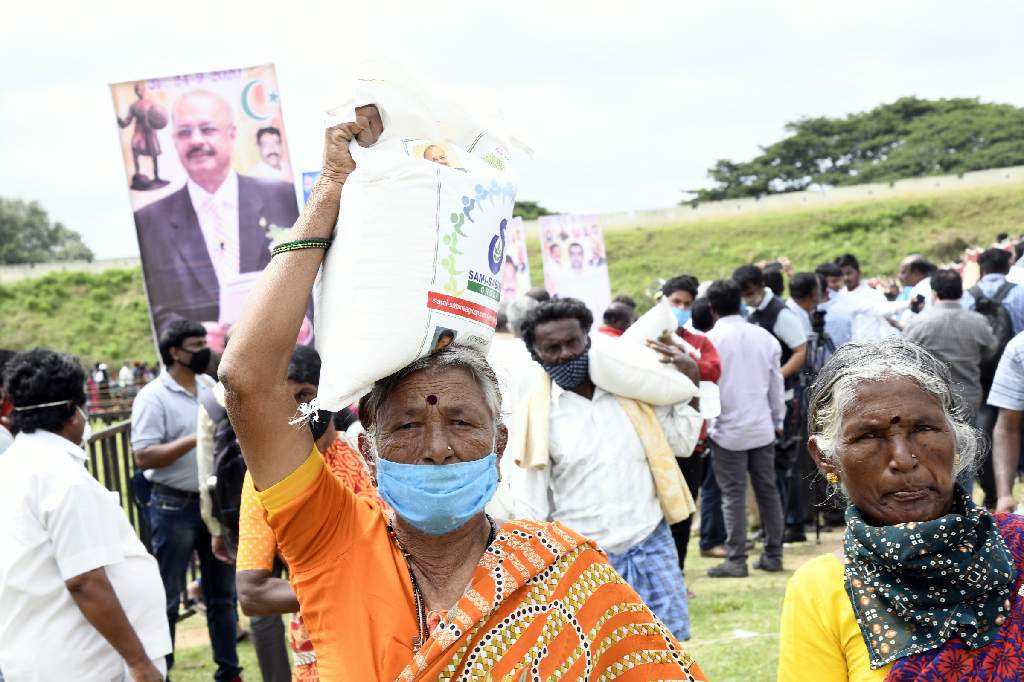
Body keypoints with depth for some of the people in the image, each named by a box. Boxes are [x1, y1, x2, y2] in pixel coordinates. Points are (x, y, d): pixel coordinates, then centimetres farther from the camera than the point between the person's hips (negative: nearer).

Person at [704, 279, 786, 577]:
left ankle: (736, 560, 0)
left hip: (728, 430, -4)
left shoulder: (710, 340, -10)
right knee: (768, 490, 11)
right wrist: (778, 420, 19)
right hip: (762, 428, 4)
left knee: (733, 495, 0)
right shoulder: (765, 337, 3)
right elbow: (776, 383, 9)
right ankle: (773, 555, 16)